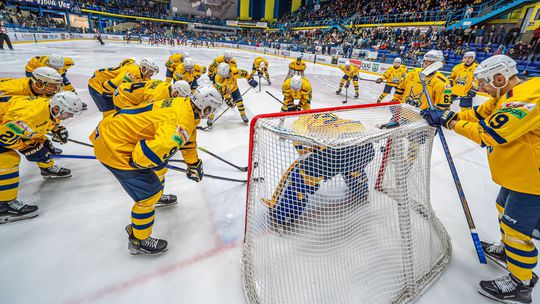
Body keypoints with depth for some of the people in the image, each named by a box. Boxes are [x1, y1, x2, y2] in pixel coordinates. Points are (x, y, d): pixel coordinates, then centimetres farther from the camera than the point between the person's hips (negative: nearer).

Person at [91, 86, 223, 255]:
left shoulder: (185, 104, 3)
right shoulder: (181, 123, -28)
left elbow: (188, 140, 17)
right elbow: (153, 153, -37)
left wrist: (194, 164, 26)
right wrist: (135, 162, -12)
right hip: (113, 145, -10)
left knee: (158, 167, 27)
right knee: (149, 191, -4)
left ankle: (157, 196, 57)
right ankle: (138, 241, 17)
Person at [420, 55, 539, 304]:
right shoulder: (505, 96, 5)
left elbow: (490, 134, -31)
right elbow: (478, 114, 9)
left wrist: (452, 123, -21)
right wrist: (445, 116, -4)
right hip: (516, 173, 10)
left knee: (516, 228, 1)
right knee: (504, 210, 25)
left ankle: (520, 284, 19)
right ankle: (506, 252, 48)